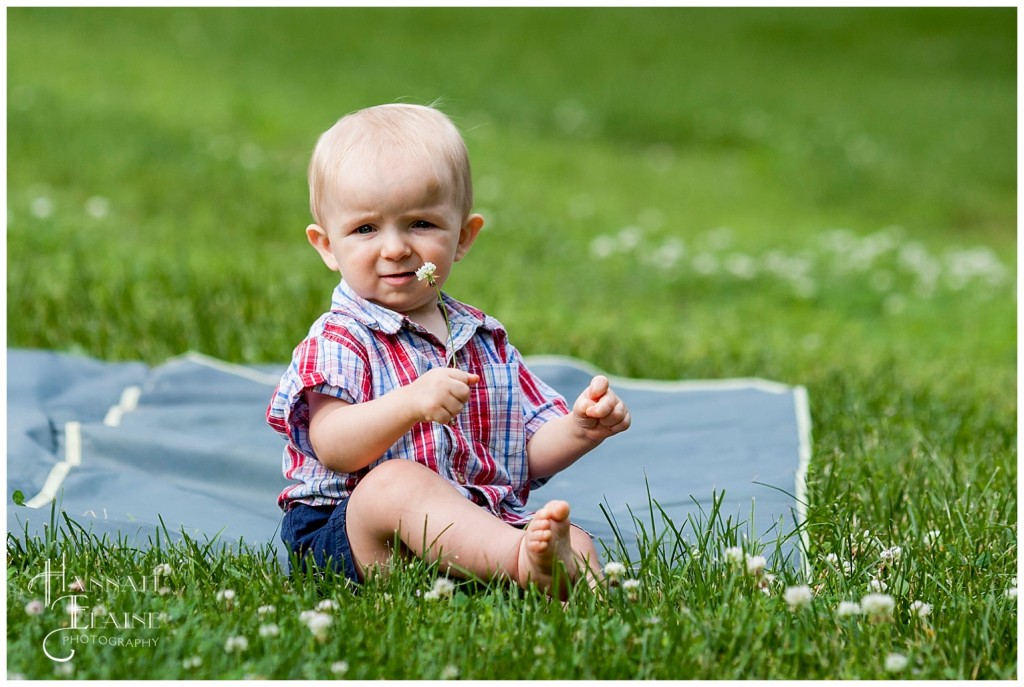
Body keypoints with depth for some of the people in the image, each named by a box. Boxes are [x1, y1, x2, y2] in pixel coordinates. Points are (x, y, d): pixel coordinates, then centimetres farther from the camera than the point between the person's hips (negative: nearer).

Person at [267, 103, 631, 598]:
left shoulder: (484, 341, 20)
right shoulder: (338, 339, 1)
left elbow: (530, 455, 19)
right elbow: (331, 446, -17)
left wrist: (580, 428, -2)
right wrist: (410, 404, -32)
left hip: (486, 524, 6)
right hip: (348, 534, -6)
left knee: (577, 541, -19)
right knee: (396, 482, -37)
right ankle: (524, 559, -57)